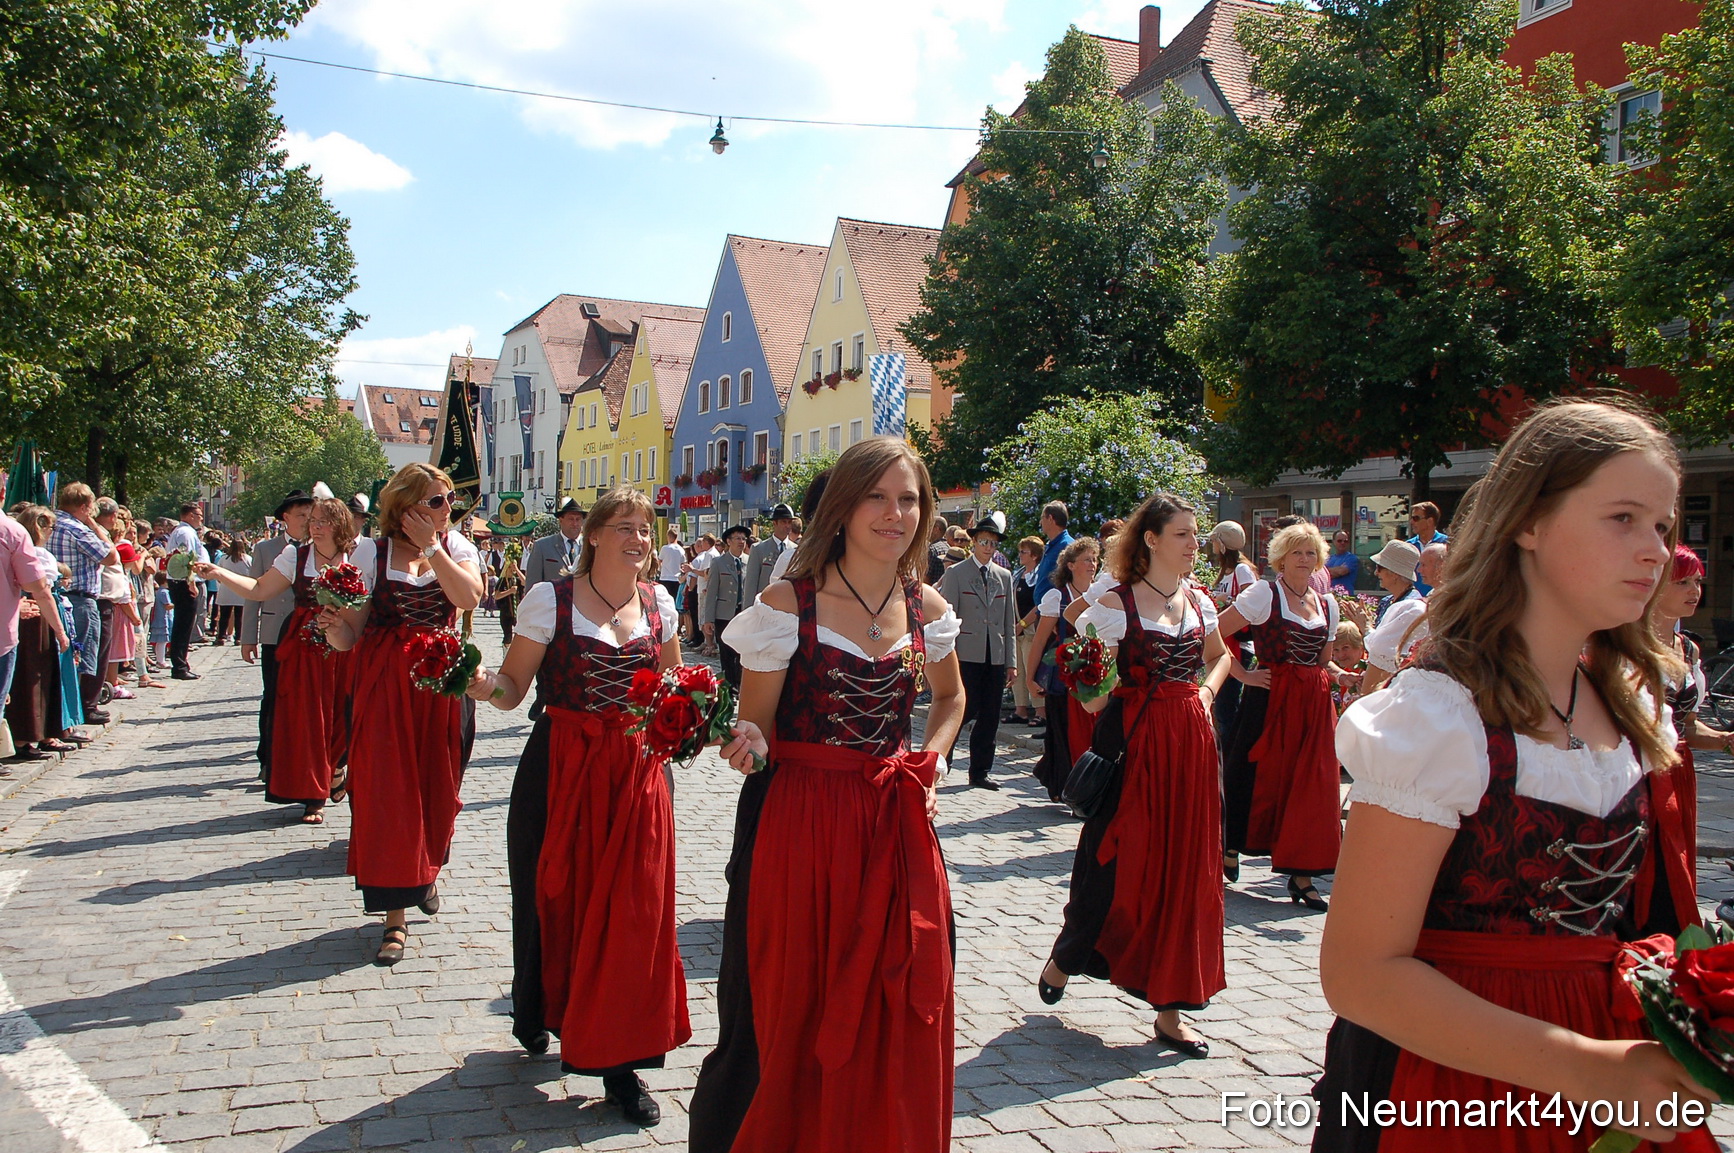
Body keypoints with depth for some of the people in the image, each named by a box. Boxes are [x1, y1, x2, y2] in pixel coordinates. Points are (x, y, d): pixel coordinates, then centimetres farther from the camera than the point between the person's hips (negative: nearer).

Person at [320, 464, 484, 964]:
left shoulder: (456, 545, 4)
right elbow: (351, 635, -5)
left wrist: (431, 546, -14)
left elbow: (469, 596, -17)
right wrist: (333, 627, -27)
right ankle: (395, 916, 5)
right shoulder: (371, 552, -3)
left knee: (437, 788, 12)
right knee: (387, 791, -3)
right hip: (385, 683, -2)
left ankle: (427, 872, 40)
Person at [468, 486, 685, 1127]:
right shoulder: (551, 599, -5)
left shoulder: (658, 602, 6)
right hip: (562, 768, -2)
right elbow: (514, 687, -4)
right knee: (555, 899, 9)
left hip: (638, 770, 3)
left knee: (634, 910, -1)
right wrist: (487, 685, -26)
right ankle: (537, 1013, 39)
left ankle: (620, 1060, 11)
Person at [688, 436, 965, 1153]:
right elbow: (756, 730, -6)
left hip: (896, 828, 4)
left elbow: (951, 695, 24)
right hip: (796, 828, -4)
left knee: (896, 1020, 11)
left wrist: (932, 761, 8)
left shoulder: (926, 609, 4)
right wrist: (743, 741, -28)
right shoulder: (789, 603, -10)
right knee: (783, 1020, 3)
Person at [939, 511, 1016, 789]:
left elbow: (1010, 622, 14)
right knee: (966, 710, -8)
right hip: (968, 656, -4)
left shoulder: (1004, 576, 14)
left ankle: (980, 772, 16)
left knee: (990, 717, 6)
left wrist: (1011, 661, 9)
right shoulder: (956, 573, 1)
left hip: (996, 658, 5)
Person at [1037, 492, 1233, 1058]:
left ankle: (1171, 1007, 17)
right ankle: (1064, 958, 29)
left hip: (1191, 741, 5)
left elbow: (1220, 654, 27)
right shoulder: (1116, 602, -7)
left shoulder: (1199, 602, 10)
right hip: (1136, 741, -5)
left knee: (1184, 871, 7)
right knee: (1117, 862, 0)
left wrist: (1205, 692, 12)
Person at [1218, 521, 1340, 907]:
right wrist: (1243, 675, -11)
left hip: (1313, 702, 5)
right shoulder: (1264, 593, -6)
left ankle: (1302, 875, 9)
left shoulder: (1327, 604, 12)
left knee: (1310, 785, 1)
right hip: (1270, 697, -5)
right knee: (1259, 778, 3)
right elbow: (1214, 636, -12)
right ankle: (1230, 850, 25)